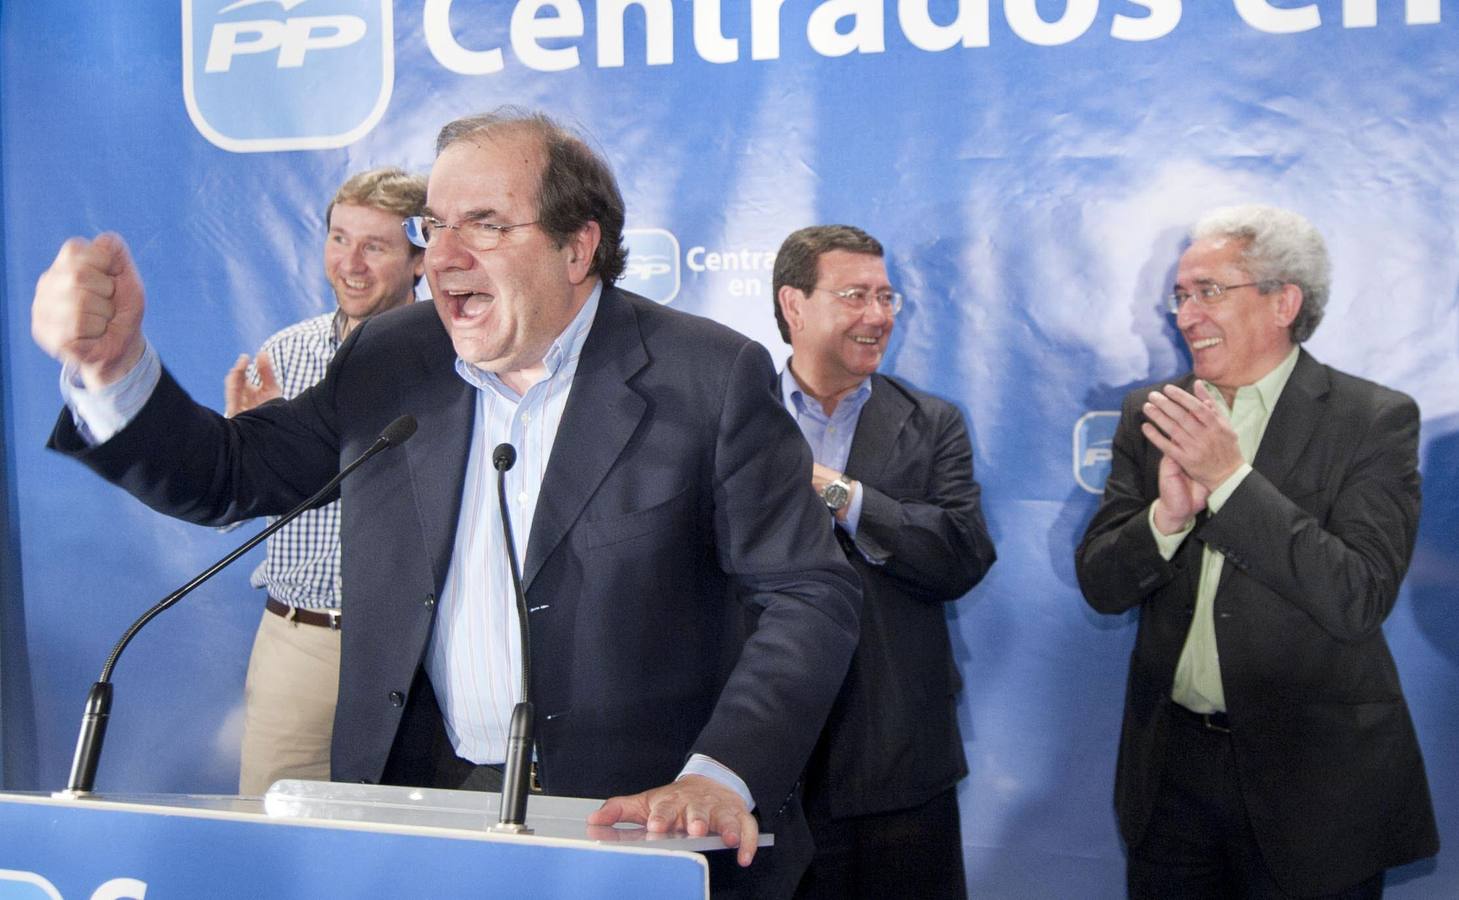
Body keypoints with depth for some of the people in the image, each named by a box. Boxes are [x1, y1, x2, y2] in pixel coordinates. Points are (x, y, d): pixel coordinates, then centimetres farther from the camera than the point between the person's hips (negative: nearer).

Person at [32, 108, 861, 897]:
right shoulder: (389, 360, 8)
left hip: (630, 816, -3)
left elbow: (813, 595, -8)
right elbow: (226, 474, 13)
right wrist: (111, 363, -5)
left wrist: (720, 778, -20)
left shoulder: (712, 376, -6)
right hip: (411, 809, 4)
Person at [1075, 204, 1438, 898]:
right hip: (1172, 762, 4)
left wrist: (1229, 478, -23)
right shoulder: (1151, 416, 4)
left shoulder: (1375, 419, -8)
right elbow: (1099, 585, 0)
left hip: (1310, 776, -3)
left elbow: (1359, 600, -19)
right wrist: (1168, 514, -19)